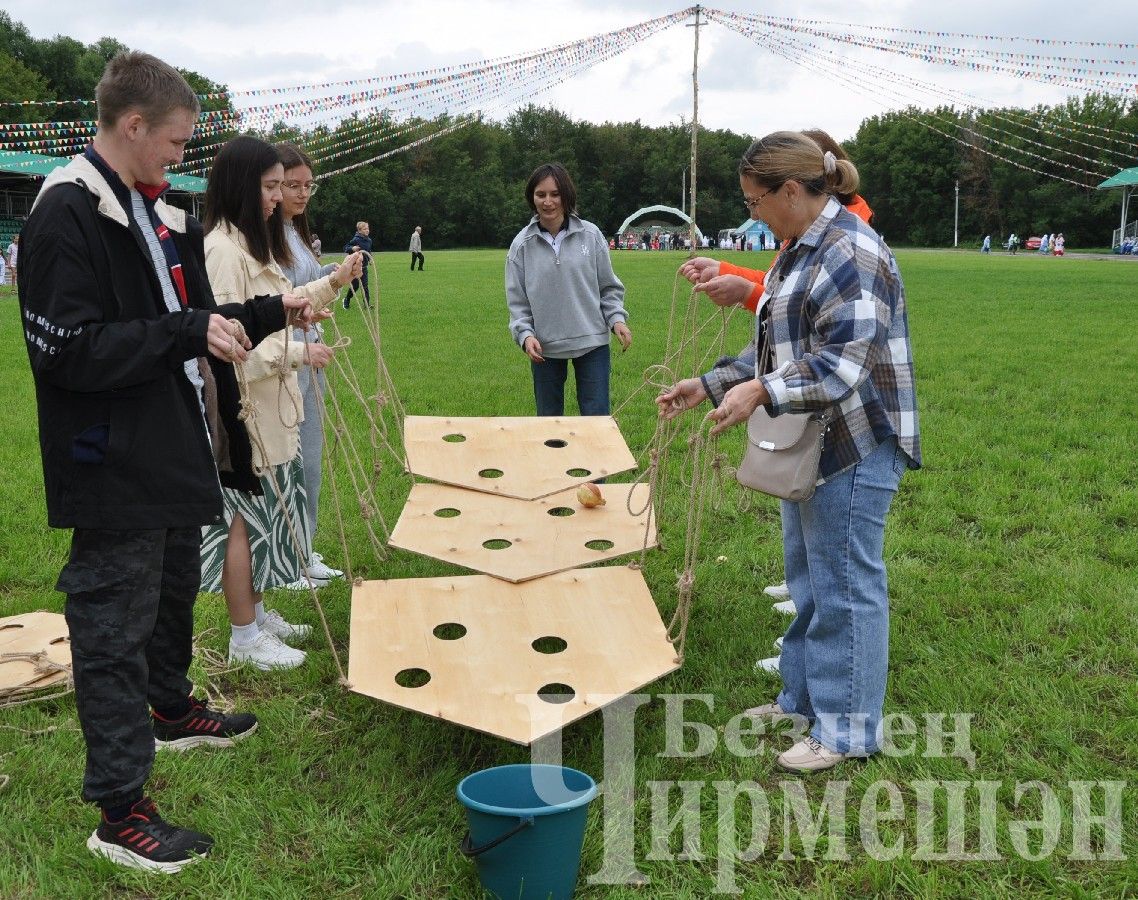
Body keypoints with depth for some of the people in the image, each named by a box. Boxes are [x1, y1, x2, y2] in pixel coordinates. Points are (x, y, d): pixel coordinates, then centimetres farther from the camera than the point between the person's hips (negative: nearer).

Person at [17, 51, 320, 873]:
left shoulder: (157, 212, 11)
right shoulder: (67, 216, -17)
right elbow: (70, 349, -24)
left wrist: (269, 312, 8)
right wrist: (189, 332, -23)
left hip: (172, 450, 9)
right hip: (115, 471, -9)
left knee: (174, 595, 25)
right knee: (115, 630, 0)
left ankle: (172, 710, 49)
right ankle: (120, 812, 10)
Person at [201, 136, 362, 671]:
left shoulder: (253, 244, 13)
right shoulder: (222, 250, -20)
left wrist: (334, 282, 14)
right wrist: (297, 352, -23)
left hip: (269, 408, 10)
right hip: (241, 411, -10)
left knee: (264, 517, 18)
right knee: (245, 519, 1)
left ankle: (255, 612, 33)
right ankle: (245, 637, 15)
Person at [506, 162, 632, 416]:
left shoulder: (591, 235, -2)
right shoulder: (522, 244, -1)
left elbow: (609, 286, 5)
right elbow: (517, 300, 2)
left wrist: (617, 319, -9)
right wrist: (525, 334, -12)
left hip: (592, 342, -1)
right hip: (544, 348, 1)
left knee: (596, 418, 2)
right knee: (548, 418, 14)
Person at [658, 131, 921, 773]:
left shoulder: (852, 253, -19)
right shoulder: (800, 252, 14)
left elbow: (845, 363, -27)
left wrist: (760, 392, -36)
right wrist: (709, 385, 13)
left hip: (855, 449, -10)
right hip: (811, 446, 10)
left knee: (845, 586, 0)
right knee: (808, 580, 19)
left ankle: (848, 729, 13)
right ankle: (804, 698, 34)